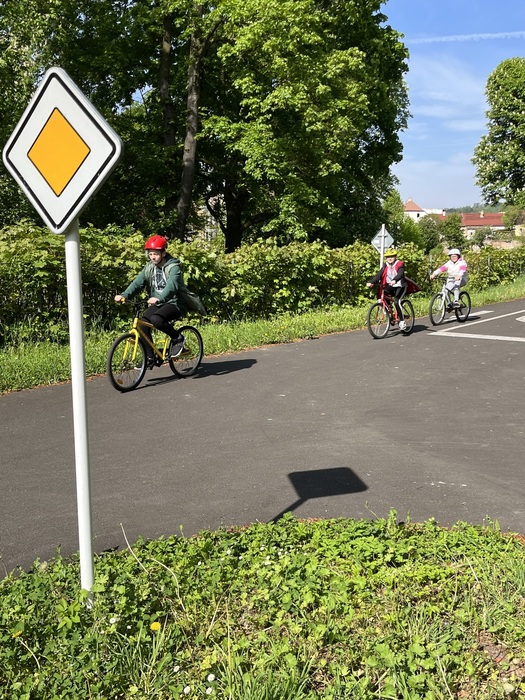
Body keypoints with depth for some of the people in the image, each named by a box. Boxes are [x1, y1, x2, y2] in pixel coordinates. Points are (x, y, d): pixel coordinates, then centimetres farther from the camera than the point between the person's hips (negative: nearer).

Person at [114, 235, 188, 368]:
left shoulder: (173, 267, -15)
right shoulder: (149, 267, 4)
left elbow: (171, 285, -33)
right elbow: (138, 283, -9)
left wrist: (159, 298, -52)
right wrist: (124, 295, -27)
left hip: (175, 303, -6)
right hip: (158, 303, 6)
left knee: (156, 320, -32)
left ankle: (178, 338, -7)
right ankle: (149, 358, -5)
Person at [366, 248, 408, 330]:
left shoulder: (400, 264, -11)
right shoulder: (385, 266, 2)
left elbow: (400, 274, -30)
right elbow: (379, 275, -10)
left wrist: (394, 280, -50)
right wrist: (371, 282, -26)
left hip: (400, 286, -5)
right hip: (390, 286, 5)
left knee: (396, 302, -27)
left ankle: (402, 321, -15)